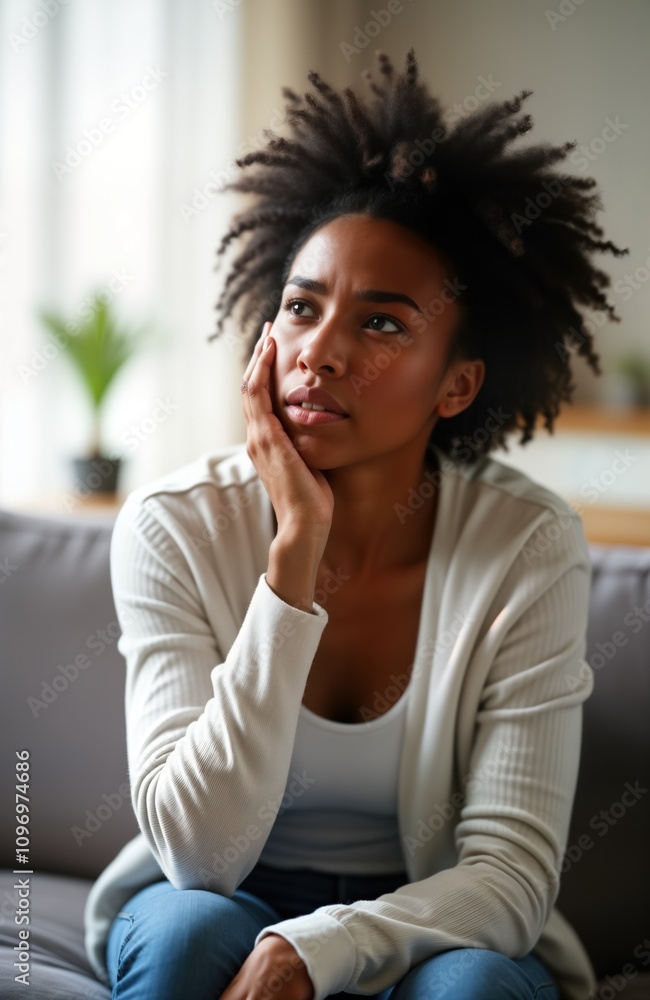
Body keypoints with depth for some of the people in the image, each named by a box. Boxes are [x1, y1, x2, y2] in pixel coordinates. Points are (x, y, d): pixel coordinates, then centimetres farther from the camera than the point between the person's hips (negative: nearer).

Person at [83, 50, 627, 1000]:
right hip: (225, 912, 1)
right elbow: (199, 854, -23)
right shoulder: (175, 526, -15)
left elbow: (511, 869, -17)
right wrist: (297, 552, -30)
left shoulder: (529, 546, -15)